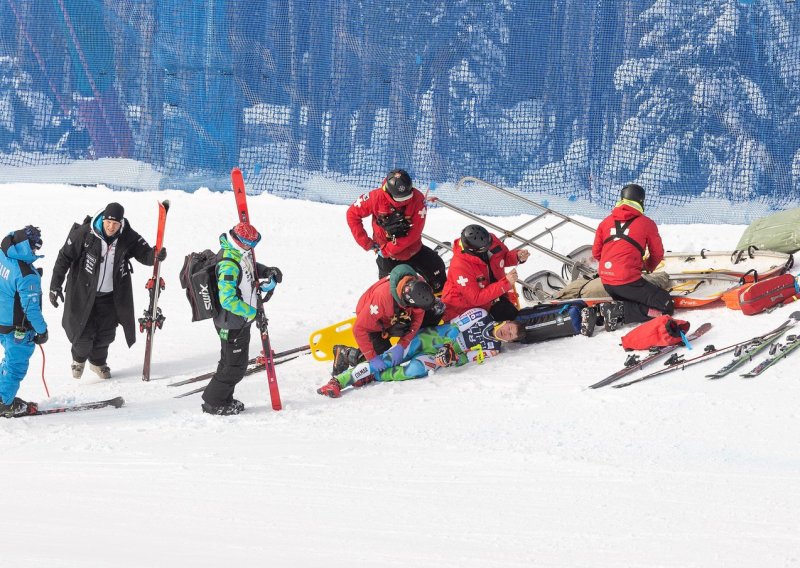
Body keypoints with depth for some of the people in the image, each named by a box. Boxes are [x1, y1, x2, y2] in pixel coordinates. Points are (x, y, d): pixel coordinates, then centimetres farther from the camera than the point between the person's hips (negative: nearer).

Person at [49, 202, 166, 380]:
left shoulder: (128, 237, -11)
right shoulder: (85, 233, -18)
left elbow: (144, 254, -12)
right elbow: (65, 257, -11)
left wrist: (156, 255, -37)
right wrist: (55, 285, -12)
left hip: (110, 296, 3)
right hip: (83, 293, -3)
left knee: (106, 334, 8)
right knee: (83, 335, -1)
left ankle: (98, 362, 39)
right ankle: (79, 358, 34)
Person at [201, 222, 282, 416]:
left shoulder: (241, 254, 0)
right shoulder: (229, 265, -29)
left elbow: (252, 267, 23)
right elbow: (228, 300, -31)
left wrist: (269, 272, 2)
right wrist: (253, 313, -25)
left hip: (242, 320, 10)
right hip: (232, 325, -10)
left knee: (233, 363, 22)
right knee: (235, 367, 0)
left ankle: (224, 399, 35)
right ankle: (212, 403, 12)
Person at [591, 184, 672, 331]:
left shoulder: (605, 222, 14)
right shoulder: (646, 223, 2)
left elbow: (596, 252, 19)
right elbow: (657, 254, 12)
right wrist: (649, 267, 34)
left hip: (606, 281, 6)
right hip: (628, 280, -6)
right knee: (666, 306, 0)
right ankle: (619, 311, -15)